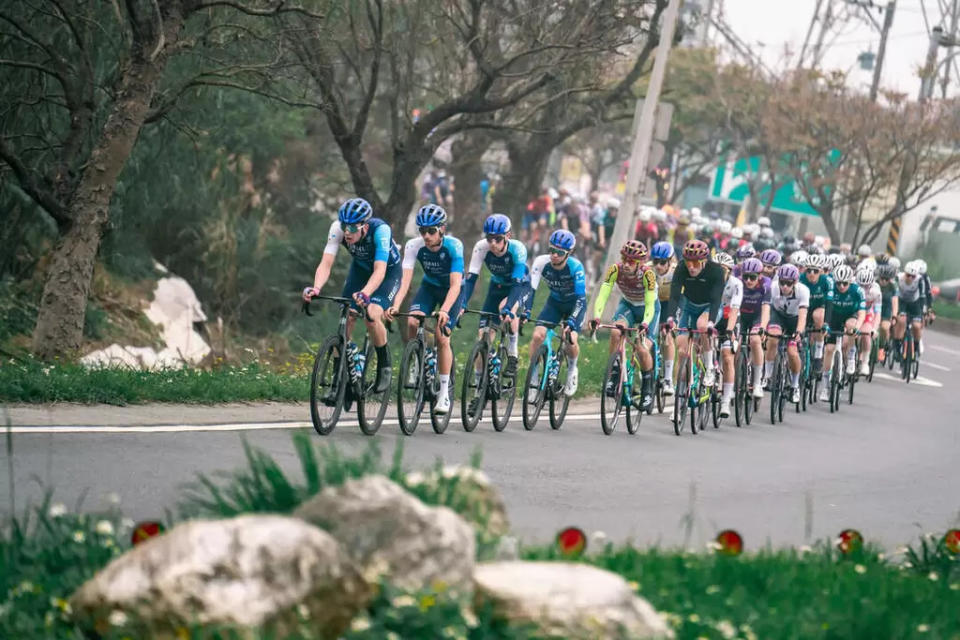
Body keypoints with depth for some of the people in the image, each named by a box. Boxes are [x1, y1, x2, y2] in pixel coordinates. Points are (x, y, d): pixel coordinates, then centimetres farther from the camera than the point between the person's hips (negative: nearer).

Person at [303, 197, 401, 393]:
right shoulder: (337, 229, -27)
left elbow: (380, 270, -45)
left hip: (388, 270, -4)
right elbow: (326, 263, -33)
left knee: (372, 315, -27)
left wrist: (365, 293, -63)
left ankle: (384, 367, -5)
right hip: (360, 268, 4)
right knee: (346, 318, -9)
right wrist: (316, 288, -53)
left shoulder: (380, 230, -37)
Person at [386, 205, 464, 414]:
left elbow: (455, 284, -38)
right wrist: (396, 306, -48)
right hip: (430, 286, 3)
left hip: (451, 290, -3)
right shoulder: (414, 246, -24)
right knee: (412, 322, -25)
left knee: (442, 338, -14)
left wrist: (444, 310, -54)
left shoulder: (454, 246, -31)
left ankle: (444, 393, -2)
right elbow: (406, 278, -31)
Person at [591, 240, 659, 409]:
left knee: (643, 350, -18)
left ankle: (648, 390, 5)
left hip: (648, 308, -2)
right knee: (616, 332, -29)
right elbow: (603, 295, -31)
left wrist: (645, 324, -53)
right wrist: (596, 318, -48)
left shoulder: (647, 274, -33)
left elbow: (650, 305, -34)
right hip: (627, 305, 2)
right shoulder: (615, 270, -26)